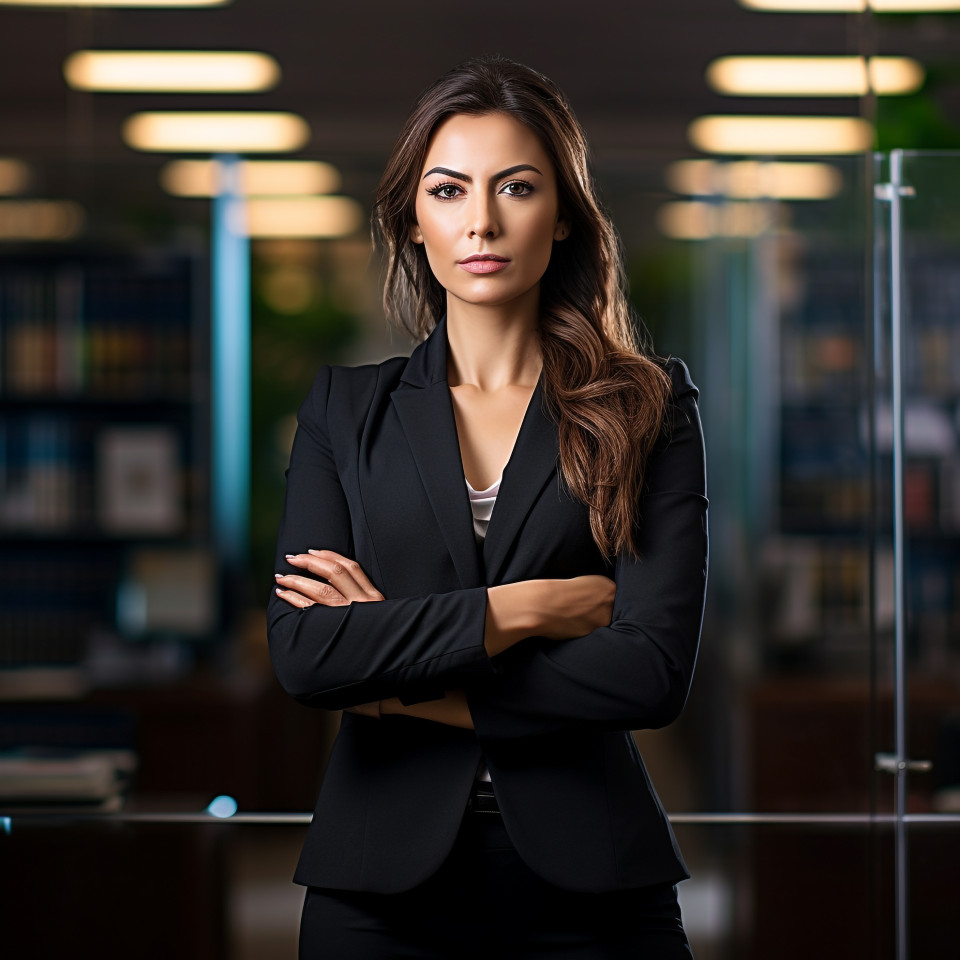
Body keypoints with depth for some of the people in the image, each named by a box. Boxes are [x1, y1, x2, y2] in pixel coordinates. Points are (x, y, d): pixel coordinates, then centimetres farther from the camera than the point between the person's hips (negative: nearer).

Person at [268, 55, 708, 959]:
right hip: (384, 884, 1)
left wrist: (401, 683, -10)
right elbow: (301, 651, -8)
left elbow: (654, 670, -11)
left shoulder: (647, 408, 1)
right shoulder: (346, 408, 5)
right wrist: (530, 606, -13)